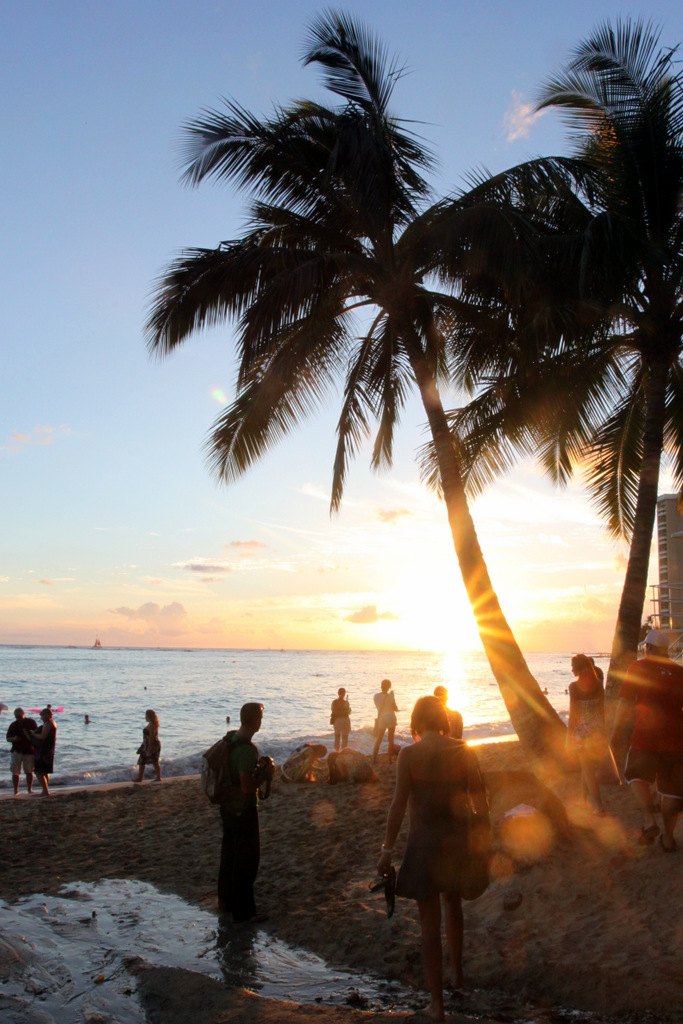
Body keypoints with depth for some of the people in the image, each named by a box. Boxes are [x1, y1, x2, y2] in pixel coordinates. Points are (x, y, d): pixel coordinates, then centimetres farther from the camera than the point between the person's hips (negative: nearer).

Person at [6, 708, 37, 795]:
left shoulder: (31, 722, 2)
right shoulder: (13, 725, 5)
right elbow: (8, 738, 7)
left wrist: (30, 733, -15)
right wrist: (14, 739, -15)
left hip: (28, 751, -1)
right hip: (16, 751, 1)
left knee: (29, 771, 1)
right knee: (15, 772, -4)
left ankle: (29, 789, 15)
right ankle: (16, 791, 4)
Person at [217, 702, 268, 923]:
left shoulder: (229, 739, 0)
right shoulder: (248, 750, -27)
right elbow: (247, 787, -28)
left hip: (227, 805, 9)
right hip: (243, 809, -9)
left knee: (229, 853, 21)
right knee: (247, 859, 3)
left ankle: (225, 901, 35)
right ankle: (243, 911, 12)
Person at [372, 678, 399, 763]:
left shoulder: (376, 696, -4)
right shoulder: (390, 696, -13)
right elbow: (395, 708, -4)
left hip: (381, 718, 2)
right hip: (391, 717, -2)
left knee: (378, 740, 10)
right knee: (390, 740, 7)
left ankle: (374, 759, 5)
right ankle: (390, 759, 9)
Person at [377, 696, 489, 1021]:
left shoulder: (409, 754, -13)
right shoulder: (463, 751, -5)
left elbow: (399, 804, -15)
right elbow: (480, 800, -1)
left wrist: (387, 850, -8)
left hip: (425, 841, -3)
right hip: (458, 839, 4)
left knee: (430, 921, 8)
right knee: (452, 902, 30)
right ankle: (457, 971, 46)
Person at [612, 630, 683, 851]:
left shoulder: (638, 667, -3)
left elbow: (625, 702, -6)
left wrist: (617, 731, 0)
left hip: (645, 734, -3)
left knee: (638, 776, 17)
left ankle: (649, 820, -2)